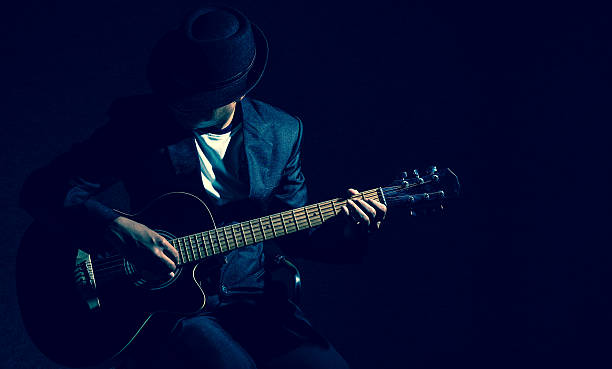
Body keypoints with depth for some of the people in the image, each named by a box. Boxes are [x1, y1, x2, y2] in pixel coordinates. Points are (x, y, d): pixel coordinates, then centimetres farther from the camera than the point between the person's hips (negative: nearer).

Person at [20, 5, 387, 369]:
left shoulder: (281, 132, 3)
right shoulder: (138, 125, -8)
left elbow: (294, 235, 12)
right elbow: (42, 189, -10)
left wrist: (348, 233, -7)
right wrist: (119, 228, -24)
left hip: (252, 301, 4)